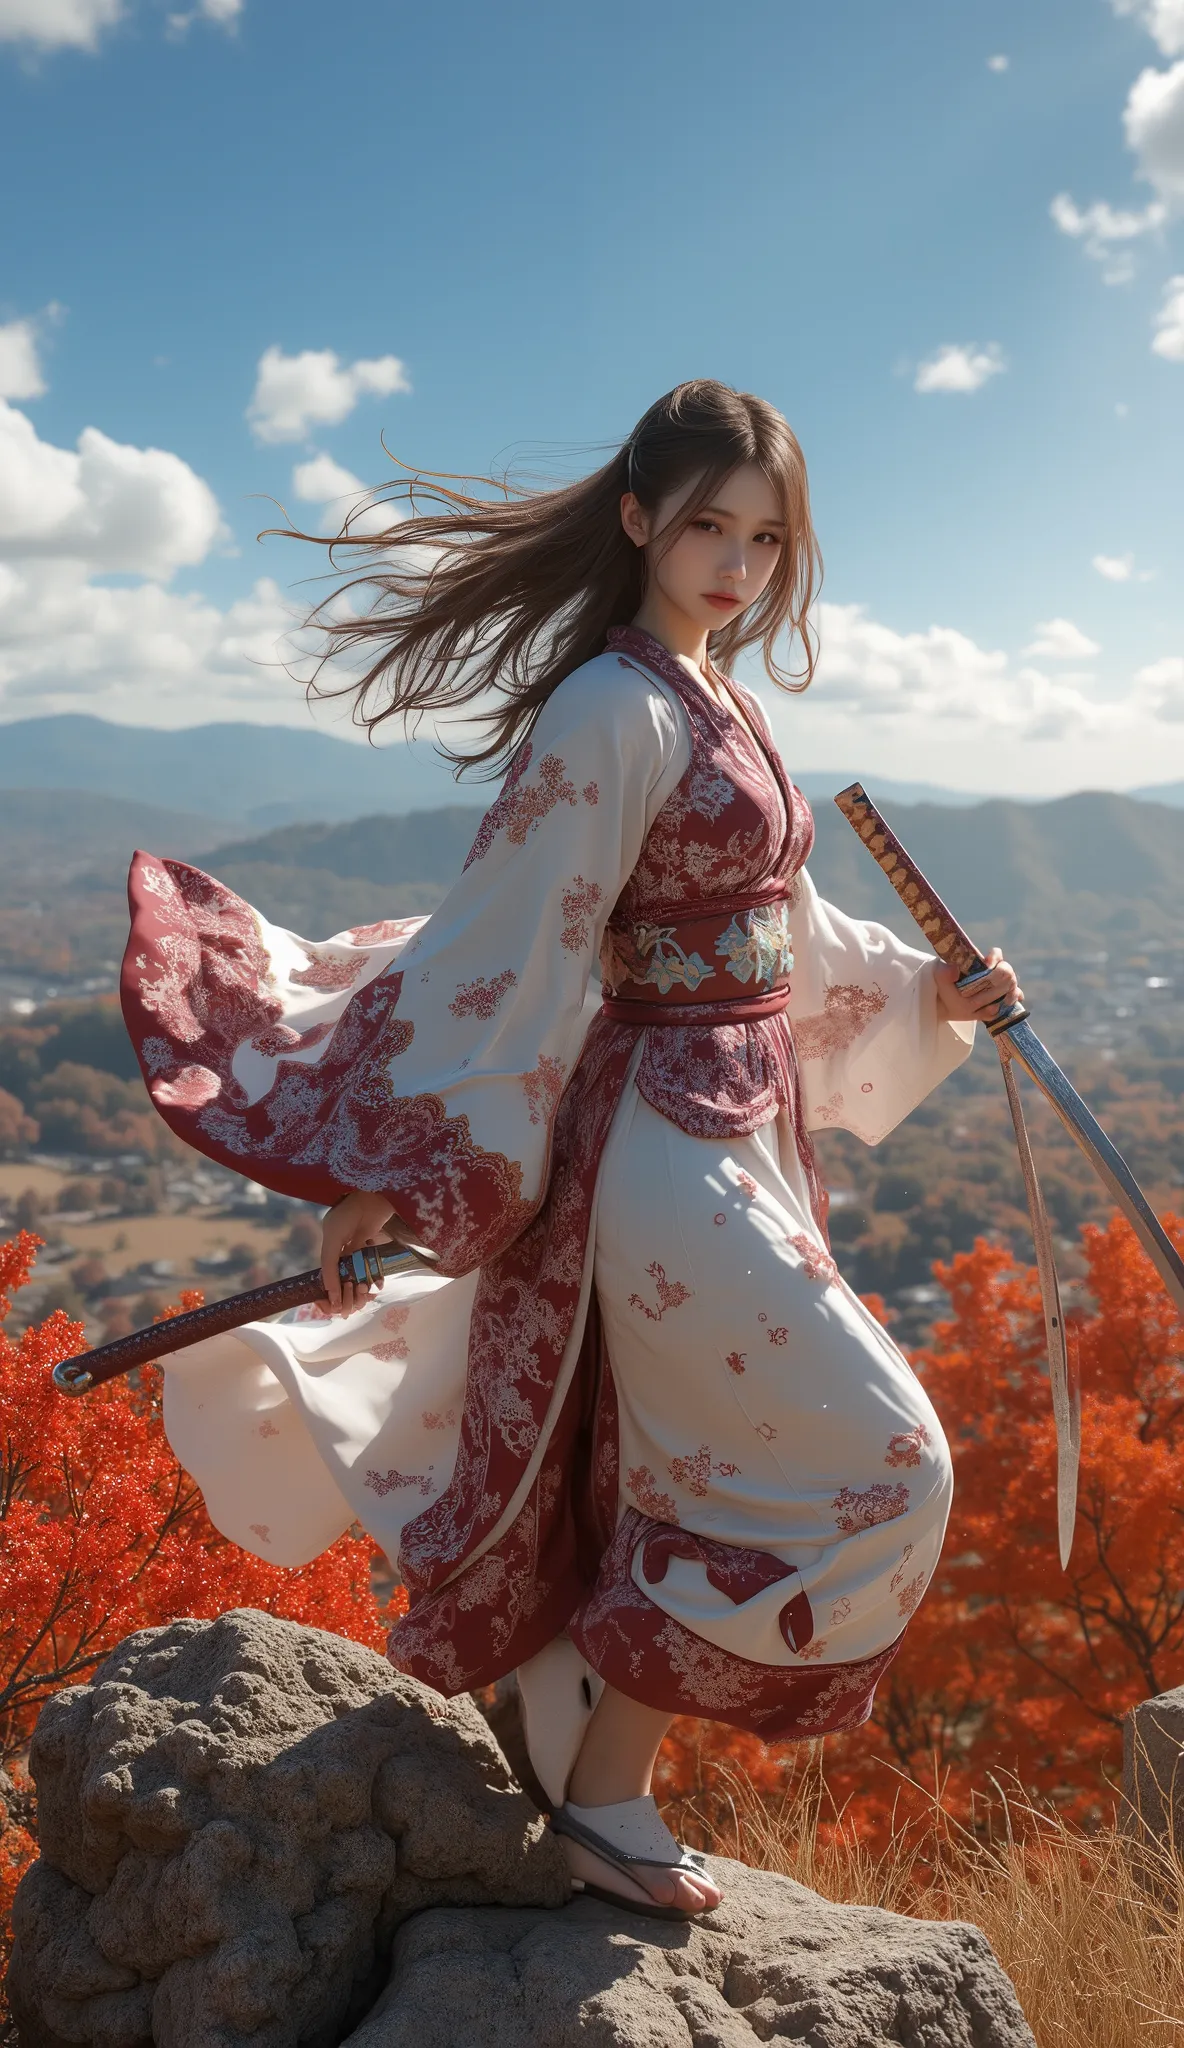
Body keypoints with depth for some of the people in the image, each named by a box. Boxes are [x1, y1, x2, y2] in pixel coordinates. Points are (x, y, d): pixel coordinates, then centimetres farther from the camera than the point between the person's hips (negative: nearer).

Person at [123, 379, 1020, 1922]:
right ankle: (603, 1799, 7)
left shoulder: (718, 705, 12)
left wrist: (926, 995, 19)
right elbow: (508, 944, -19)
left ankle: (594, 1775, 32)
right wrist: (393, 1174, -18)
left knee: (674, 1472, 15)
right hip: (666, 1144, -9)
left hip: (734, 1134, 9)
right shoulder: (615, 712, -16)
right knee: (869, 1458, -4)